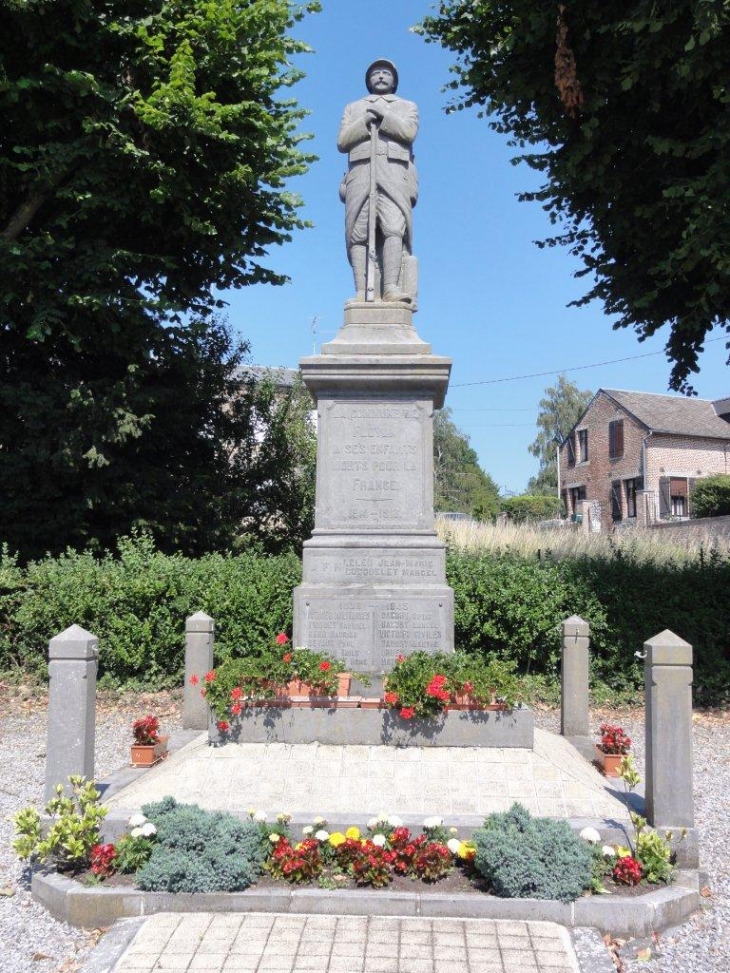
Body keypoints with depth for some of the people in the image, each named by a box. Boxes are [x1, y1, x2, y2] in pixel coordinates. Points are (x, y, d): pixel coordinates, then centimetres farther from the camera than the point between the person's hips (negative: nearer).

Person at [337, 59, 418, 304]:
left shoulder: (407, 106, 27)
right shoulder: (353, 107, 30)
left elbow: (408, 132, 5)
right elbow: (342, 141, 12)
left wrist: (382, 115, -3)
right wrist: (366, 120, -1)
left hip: (395, 173, -1)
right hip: (361, 172, 1)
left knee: (394, 227, -22)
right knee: (359, 233, -15)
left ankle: (392, 288, -33)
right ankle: (362, 292, -23)